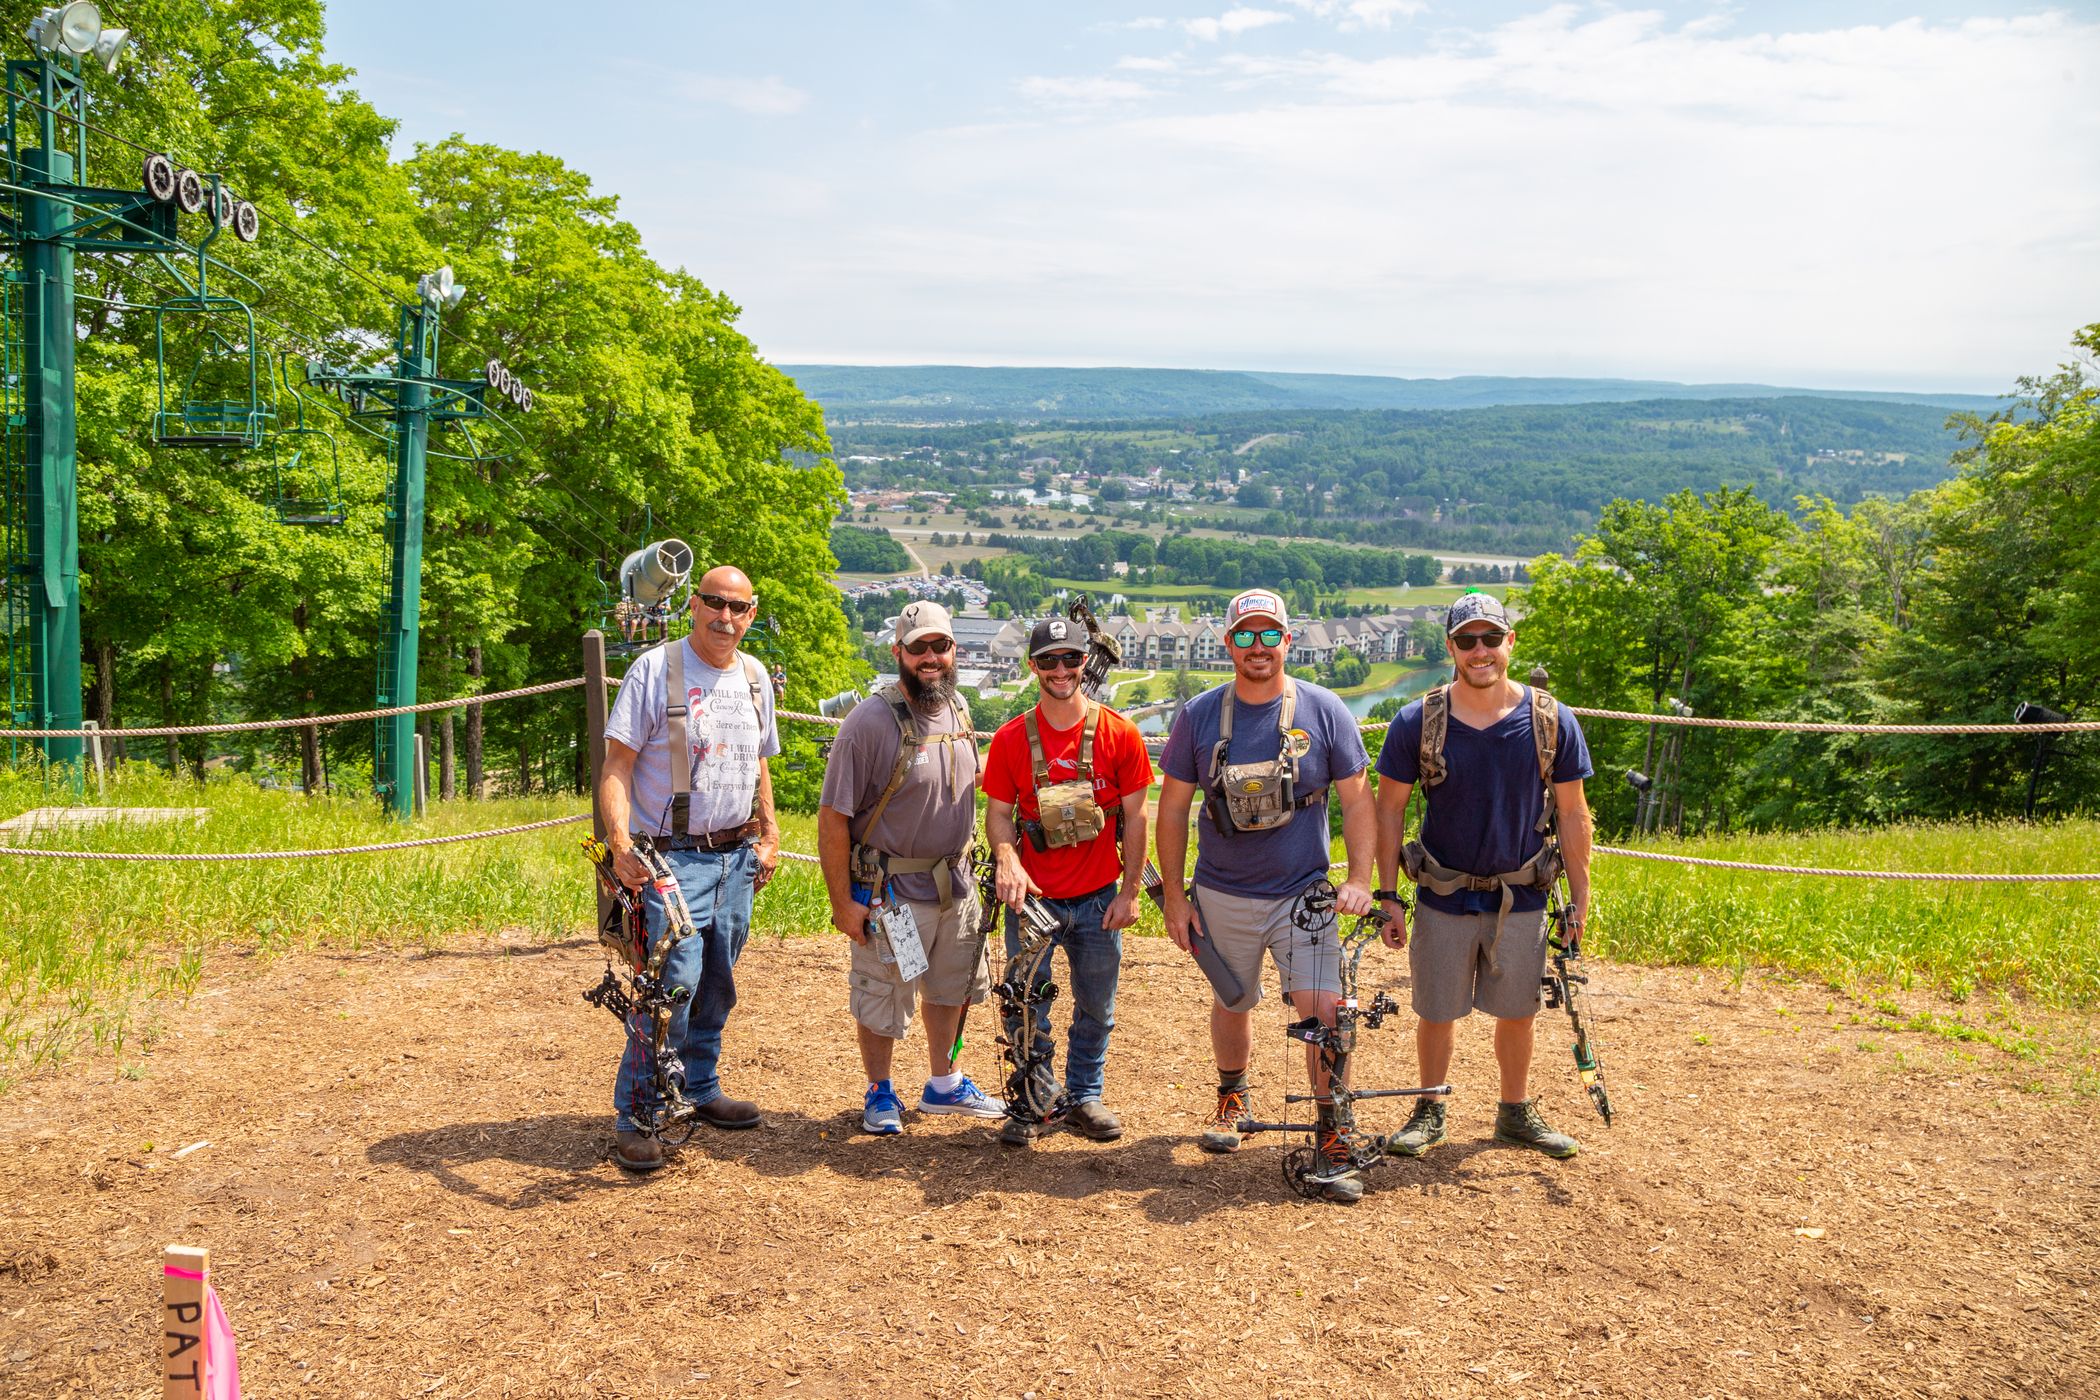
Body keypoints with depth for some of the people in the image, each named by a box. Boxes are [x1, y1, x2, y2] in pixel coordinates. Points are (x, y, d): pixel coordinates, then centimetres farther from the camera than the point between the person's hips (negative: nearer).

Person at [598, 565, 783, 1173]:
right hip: (672, 858, -6)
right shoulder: (655, 668, -7)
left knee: (717, 984, 13)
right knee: (672, 984, -13)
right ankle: (632, 1118, -4)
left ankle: (701, 1090, 29)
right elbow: (617, 765, -10)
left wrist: (769, 835, 17)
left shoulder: (754, 677, 11)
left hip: (736, 858, 6)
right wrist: (621, 841, -22)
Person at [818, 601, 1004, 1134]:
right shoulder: (870, 721, -20)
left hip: (955, 884, 7)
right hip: (892, 891, -7)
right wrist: (842, 902, -17)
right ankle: (880, 1094, 29)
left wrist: (965, 867, 15)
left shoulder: (958, 709, 3)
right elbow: (833, 817, -18)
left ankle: (943, 1085, 40)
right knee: (881, 998, 7)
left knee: (951, 988, 20)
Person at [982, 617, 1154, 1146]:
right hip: (1032, 898, 0)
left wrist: (1129, 892, -2)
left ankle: (1084, 1096, 31)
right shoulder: (1010, 738, -3)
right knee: (1026, 1010, 3)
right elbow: (998, 812, 1)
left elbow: (1135, 815, 0)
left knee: (1096, 1008, 12)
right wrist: (1007, 860, -19)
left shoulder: (1119, 734, -5)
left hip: (1099, 900, 1)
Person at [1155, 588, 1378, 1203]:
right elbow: (1173, 807, 3)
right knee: (1231, 1004, 16)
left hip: (1304, 892, -1)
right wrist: (1173, 895, 0)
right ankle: (1232, 1097, 42)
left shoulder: (1324, 711, -4)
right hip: (1223, 894, 2)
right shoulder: (1199, 715, -2)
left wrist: (1360, 880, -10)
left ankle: (1333, 1135, 1)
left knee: (1323, 1007, -13)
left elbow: (1357, 801, 0)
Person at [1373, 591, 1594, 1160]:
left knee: (1517, 1012, 13)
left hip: (1522, 899, 1)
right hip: (1444, 898, -1)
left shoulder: (1551, 720, -6)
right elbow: (1389, 809, -2)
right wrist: (1389, 898, -4)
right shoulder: (1418, 721, -9)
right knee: (1437, 1012, 9)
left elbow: (1572, 814, 2)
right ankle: (1430, 1112, 29)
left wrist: (1580, 899, 2)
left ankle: (1516, 1113, 33)